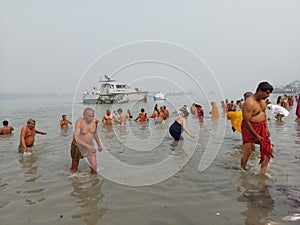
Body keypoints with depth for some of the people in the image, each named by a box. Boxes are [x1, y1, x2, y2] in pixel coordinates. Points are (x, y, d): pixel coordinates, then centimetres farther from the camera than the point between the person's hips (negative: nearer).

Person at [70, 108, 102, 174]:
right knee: (74, 170, 13)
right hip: (78, 145, -3)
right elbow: (76, 138, -31)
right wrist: (88, 146, -39)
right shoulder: (79, 122, -27)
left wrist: (99, 144, 11)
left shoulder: (95, 121, -12)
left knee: (94, 167, -4)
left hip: (90, 145, 3)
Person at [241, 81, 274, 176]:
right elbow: (246, 122, -24)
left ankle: (263, 171, 15)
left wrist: (266, 128, 11)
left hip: (261, 127, 9)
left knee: (269, 148, 6)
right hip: (250, 128, -8)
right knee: (247, 152, 0)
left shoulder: (262, 100, 5)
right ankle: (242, 170, 21)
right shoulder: (250, 103, -24)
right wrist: (256, 136, -18)